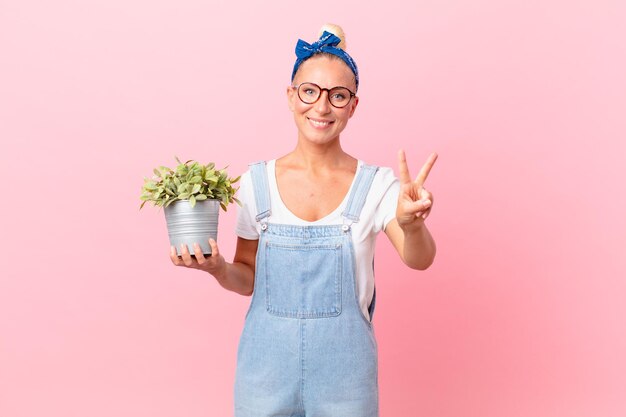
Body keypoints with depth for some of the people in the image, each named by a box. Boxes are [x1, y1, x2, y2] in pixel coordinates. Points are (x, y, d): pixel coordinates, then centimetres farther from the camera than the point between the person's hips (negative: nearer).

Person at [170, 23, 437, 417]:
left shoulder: (376, 185, -7)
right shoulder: (257, 181, -3)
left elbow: (419, 259, -21)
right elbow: (247, 278, 6)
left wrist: (411, 222, -41)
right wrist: (218, 268, -14)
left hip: (345, 374, -1)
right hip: (266, 369, 1)